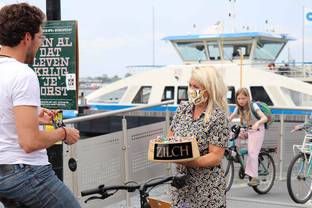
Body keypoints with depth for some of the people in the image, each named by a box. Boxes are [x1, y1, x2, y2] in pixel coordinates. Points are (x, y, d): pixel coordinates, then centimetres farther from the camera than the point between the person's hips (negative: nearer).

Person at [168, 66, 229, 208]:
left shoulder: (218, 116, -13)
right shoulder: (183, 107, 4)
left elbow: (215, 157, -16)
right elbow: (170, 136, 11)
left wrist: (187, 161, -27)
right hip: (181, 182, 5)